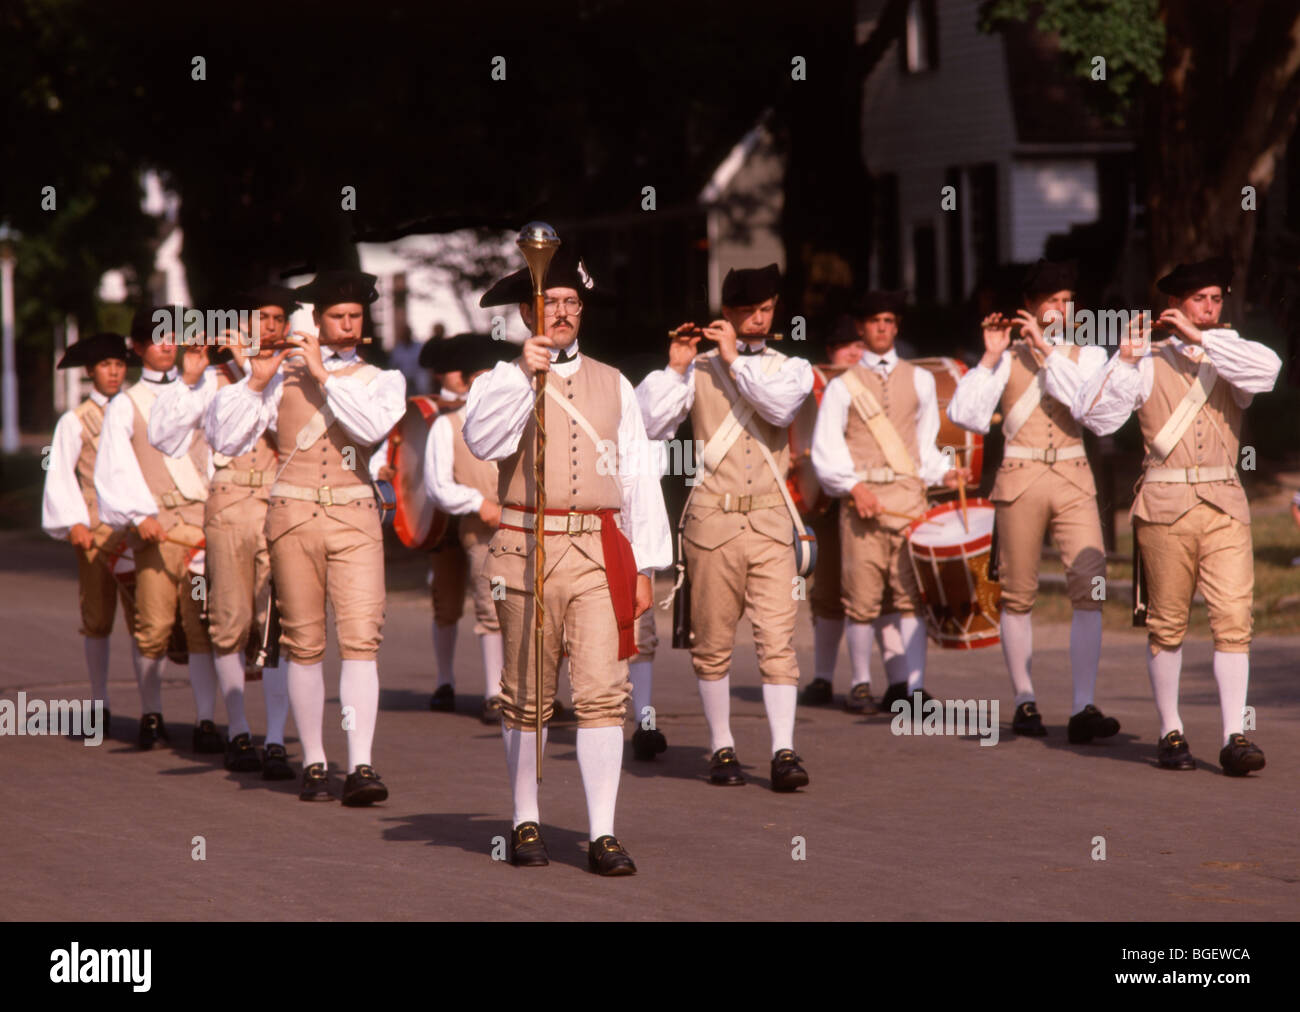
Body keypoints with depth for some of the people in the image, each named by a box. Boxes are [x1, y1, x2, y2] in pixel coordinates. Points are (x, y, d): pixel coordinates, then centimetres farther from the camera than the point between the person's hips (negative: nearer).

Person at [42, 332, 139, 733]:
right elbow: (60, 475, -3)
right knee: (97, 621, 2)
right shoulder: (74, 421, 5)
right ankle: (100, 704, 13)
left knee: (142, 618, -3)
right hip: (95, 532, -2)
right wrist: (74, 522, -16)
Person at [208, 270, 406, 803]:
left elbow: (372, 425, -11)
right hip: (293, 515, 0)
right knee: (304, 644, 1)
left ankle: (360, 766, -18)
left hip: (354, 518, 0)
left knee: (360, 638, -13)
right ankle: (314, 764, 10)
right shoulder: (282, 374, 10)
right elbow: (226, 439, 3)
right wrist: (255, 381, -8)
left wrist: (323, 374, -10)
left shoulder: (382, 380, 12)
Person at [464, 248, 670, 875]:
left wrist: (645, 565, 10)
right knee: (527, 697, 5)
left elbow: (638, 476, 15)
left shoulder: (613, 386, 16)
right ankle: (525, 824, 18)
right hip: (528, 551, -1)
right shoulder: (504, 382, 8)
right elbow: (482, 440, -13)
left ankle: (602, 835, -9)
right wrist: (523, 375, -21)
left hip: (600, 554, 1)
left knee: (602, 693, -8)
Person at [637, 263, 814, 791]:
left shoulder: (791, 368, 11)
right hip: (713, 519, 0)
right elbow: (649, 423, -4)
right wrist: (674, 368, -8)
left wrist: (735, 360, -8)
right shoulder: (699, 368, 7)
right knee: (713, 642, 3)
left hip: (769, 520, 1)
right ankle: (722, 748, 14)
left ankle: (784, 752, -12)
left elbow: (780, 405, -12)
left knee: (778, 637, -9)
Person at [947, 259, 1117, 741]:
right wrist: (990, 357, -8)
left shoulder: (1087, 353, 12)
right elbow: (965, 413, -4)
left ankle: (1083, 709, -17)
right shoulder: (1008, 357, 9)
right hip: (1020, 479, 0)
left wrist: (1045, 349, -10)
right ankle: (1024, 702, 15)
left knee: (1089, 588, -13)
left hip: (1072, 478, 0)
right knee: (1018, 595, 4)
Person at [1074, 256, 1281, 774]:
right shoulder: (1148, 361, 6)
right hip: (1166, 504, -2)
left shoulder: (1231, 357, 13)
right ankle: (1170, 734, 14)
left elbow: (1267, 368, -11)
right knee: (1167, 624, 3)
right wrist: (1124, 359, -12)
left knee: (1233, 619, -9)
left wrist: (1200, 338, -10)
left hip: (1224, 502, 2)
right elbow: (1094, 414, -4)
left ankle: (1235, 737, -11)